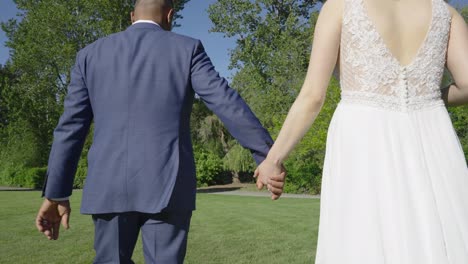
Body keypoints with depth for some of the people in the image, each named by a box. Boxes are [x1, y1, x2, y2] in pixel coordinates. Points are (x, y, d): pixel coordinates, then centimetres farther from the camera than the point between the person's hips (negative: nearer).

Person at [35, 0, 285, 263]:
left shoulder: (91, 54, 10)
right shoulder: (187, 49, 2)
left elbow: (71, 127, 8)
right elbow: (228, 103, -7)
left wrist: (56, 194, 10)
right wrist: (269, 155, -3)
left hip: (110, 186, 3)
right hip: (167, 187, -2)